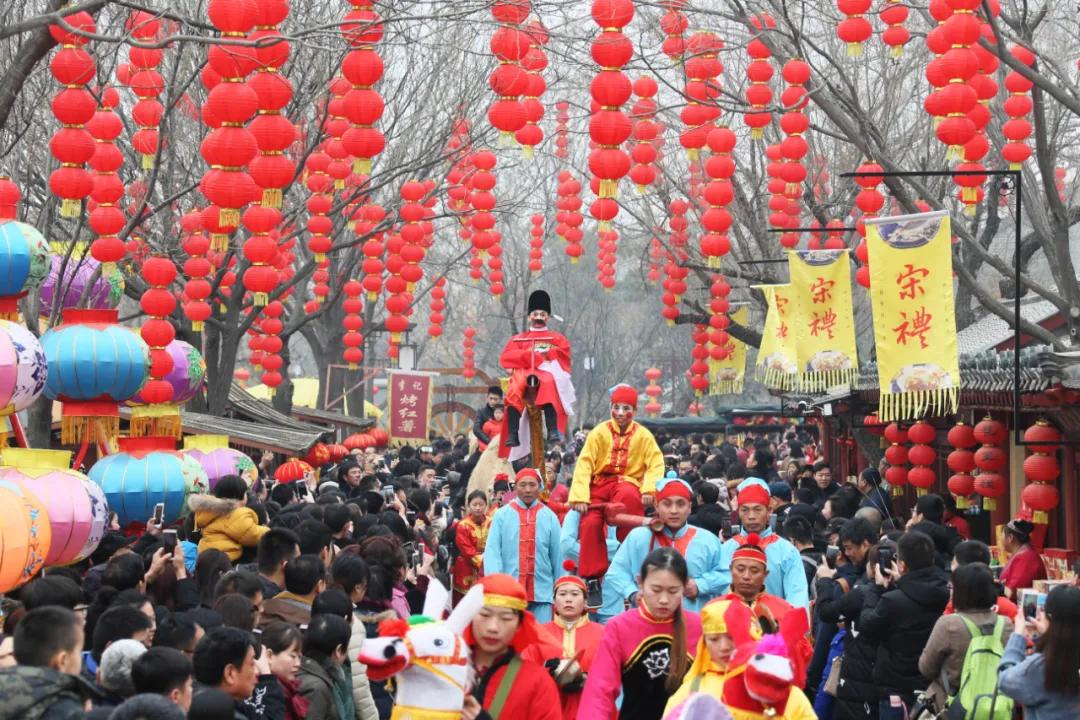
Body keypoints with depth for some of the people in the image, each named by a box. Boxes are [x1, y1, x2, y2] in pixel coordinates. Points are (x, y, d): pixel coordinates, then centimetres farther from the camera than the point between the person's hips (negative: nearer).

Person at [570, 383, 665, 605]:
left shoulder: (643, 435, 2)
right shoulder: (599, 432, 0)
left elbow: (656, 464, -4)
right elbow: (584, 464, -7)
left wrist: (650, 488, -24)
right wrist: (580, 496, -19)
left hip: (628, 482, -1)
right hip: (599, 484, 1)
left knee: (628, 496, -37)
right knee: (590, 523, -22)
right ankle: (593, 580, -10)